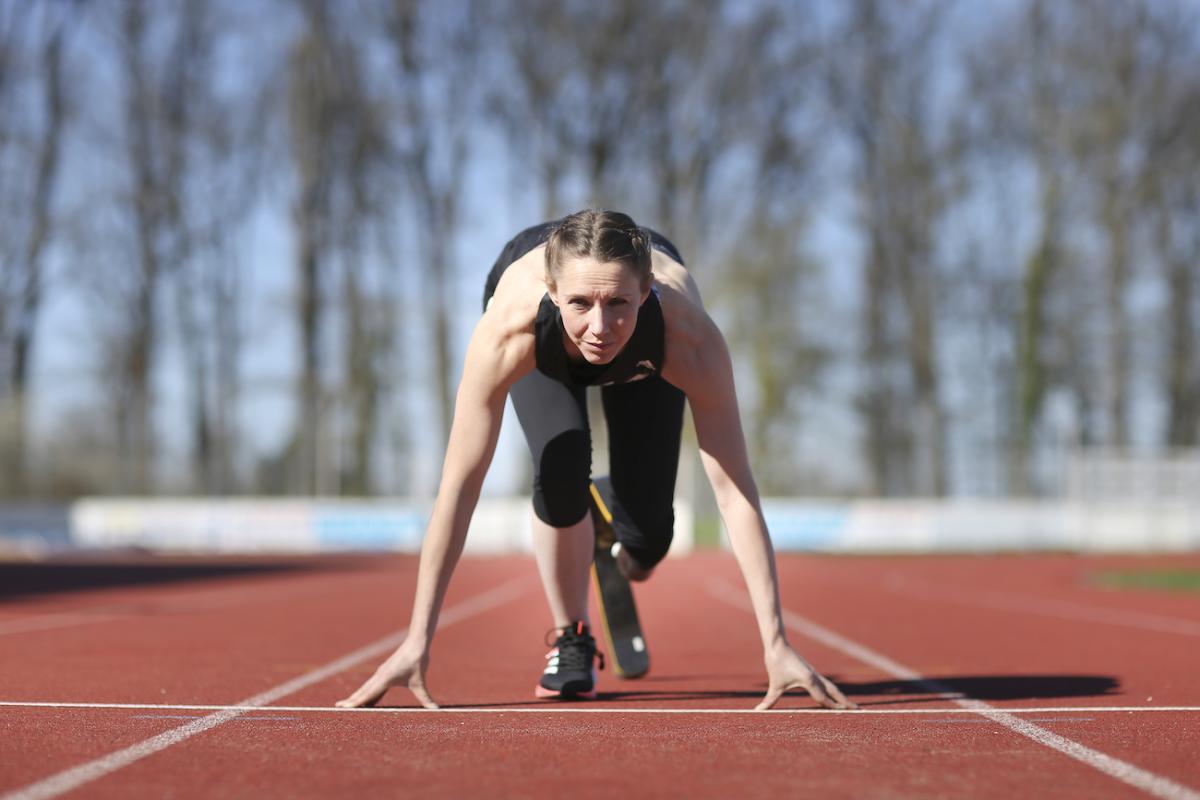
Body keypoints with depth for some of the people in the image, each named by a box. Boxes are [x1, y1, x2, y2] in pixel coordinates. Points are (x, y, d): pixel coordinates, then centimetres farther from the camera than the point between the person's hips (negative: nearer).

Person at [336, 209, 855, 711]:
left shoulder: (688, 335, -45)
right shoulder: (510, 326, -46)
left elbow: (734, 490, -41)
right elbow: (460, 482, -41)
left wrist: (775, 645, -44)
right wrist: (417, 642, -41)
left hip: (643, 361, 1)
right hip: (544, 337, -1)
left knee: (646, 532, -9)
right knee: (561, 465, -29)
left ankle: (632, 549, 31)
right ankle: (571, 640, -3)